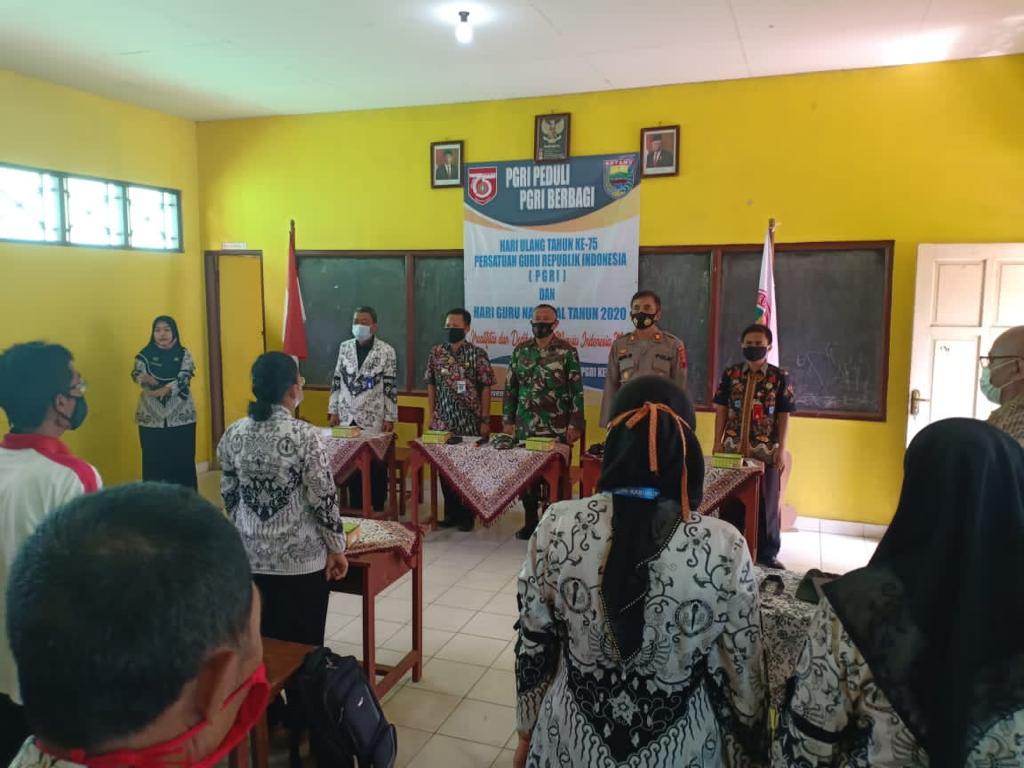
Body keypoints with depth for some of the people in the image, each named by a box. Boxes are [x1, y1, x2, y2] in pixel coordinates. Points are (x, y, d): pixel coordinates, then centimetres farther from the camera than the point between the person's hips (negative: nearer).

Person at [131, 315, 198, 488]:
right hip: (151, 418, 1)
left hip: (181, 417, 0)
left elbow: (183, 379, -13)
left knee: (183, 462, 3)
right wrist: (144, 378, -35)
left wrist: (163, 390, -31)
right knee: (154, 463, 3)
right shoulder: (145, 355, 5)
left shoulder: (184, 355, 2)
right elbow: (137, 374, -12)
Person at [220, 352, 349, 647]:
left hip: (250, 557, 5)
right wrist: (336, 549, -3)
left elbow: (229, 497, 6)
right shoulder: (305, 436, -17)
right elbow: (323, 500, -14)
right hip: (300, 559, -5)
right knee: (302, 644, 10)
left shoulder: (233, 434, -2)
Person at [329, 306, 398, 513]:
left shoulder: (386, 351, -6)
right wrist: (333, 411, 6)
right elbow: (337, 381, 10)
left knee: (377, 466, 5)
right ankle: (355, 508, 22)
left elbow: (391, 387, -6)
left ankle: (378, 509, 18)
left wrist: (390, 418, -8)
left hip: (374, 419, -3)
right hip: (348, 417, 4)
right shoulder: (344, 347, 5)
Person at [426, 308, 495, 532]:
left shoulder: (478, 354, -5)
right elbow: (431, 386, 9)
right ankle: (451, 512, 20)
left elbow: (485, 388, -4)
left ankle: (467, 514, 15)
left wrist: (485, 420, -7)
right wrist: (432, 416, 4)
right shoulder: (436, 353, 4)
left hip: (470, 422, -3)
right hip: (443, 422, 3)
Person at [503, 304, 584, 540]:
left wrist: (575, 424, -10)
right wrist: (508, 420, 5)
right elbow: (511, 388, 10)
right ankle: (531, 520, 21)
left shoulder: (567, 352, -4)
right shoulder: (520, 351, 7)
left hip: (557, 428, -3)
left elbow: (577, 390, -5)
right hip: (526, 426, 3)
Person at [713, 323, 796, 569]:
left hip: (766, 451, -1)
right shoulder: (730, 374, 3)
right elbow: (721, 410, 6)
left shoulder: (780, 377, -2)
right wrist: (717, 442, 2)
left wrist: (781, 449, -7)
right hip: (733, 448, 2)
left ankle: (767, 552, 20)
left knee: (767, 501, 7)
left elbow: (784, 416, -2)